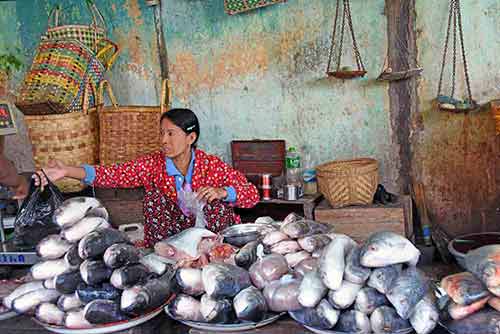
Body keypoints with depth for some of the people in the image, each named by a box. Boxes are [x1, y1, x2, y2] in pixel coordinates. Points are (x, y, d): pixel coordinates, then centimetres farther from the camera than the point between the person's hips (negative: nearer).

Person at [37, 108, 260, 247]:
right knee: (154, 193, -20)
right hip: (170, 231, 1)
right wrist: (67, 171, -34)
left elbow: (252, 194, -17)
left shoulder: (211, 165, -14)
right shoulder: (154, 164, -10)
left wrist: (221, 192, -36)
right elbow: (114, 174, -22)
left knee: (218, 201, -26)